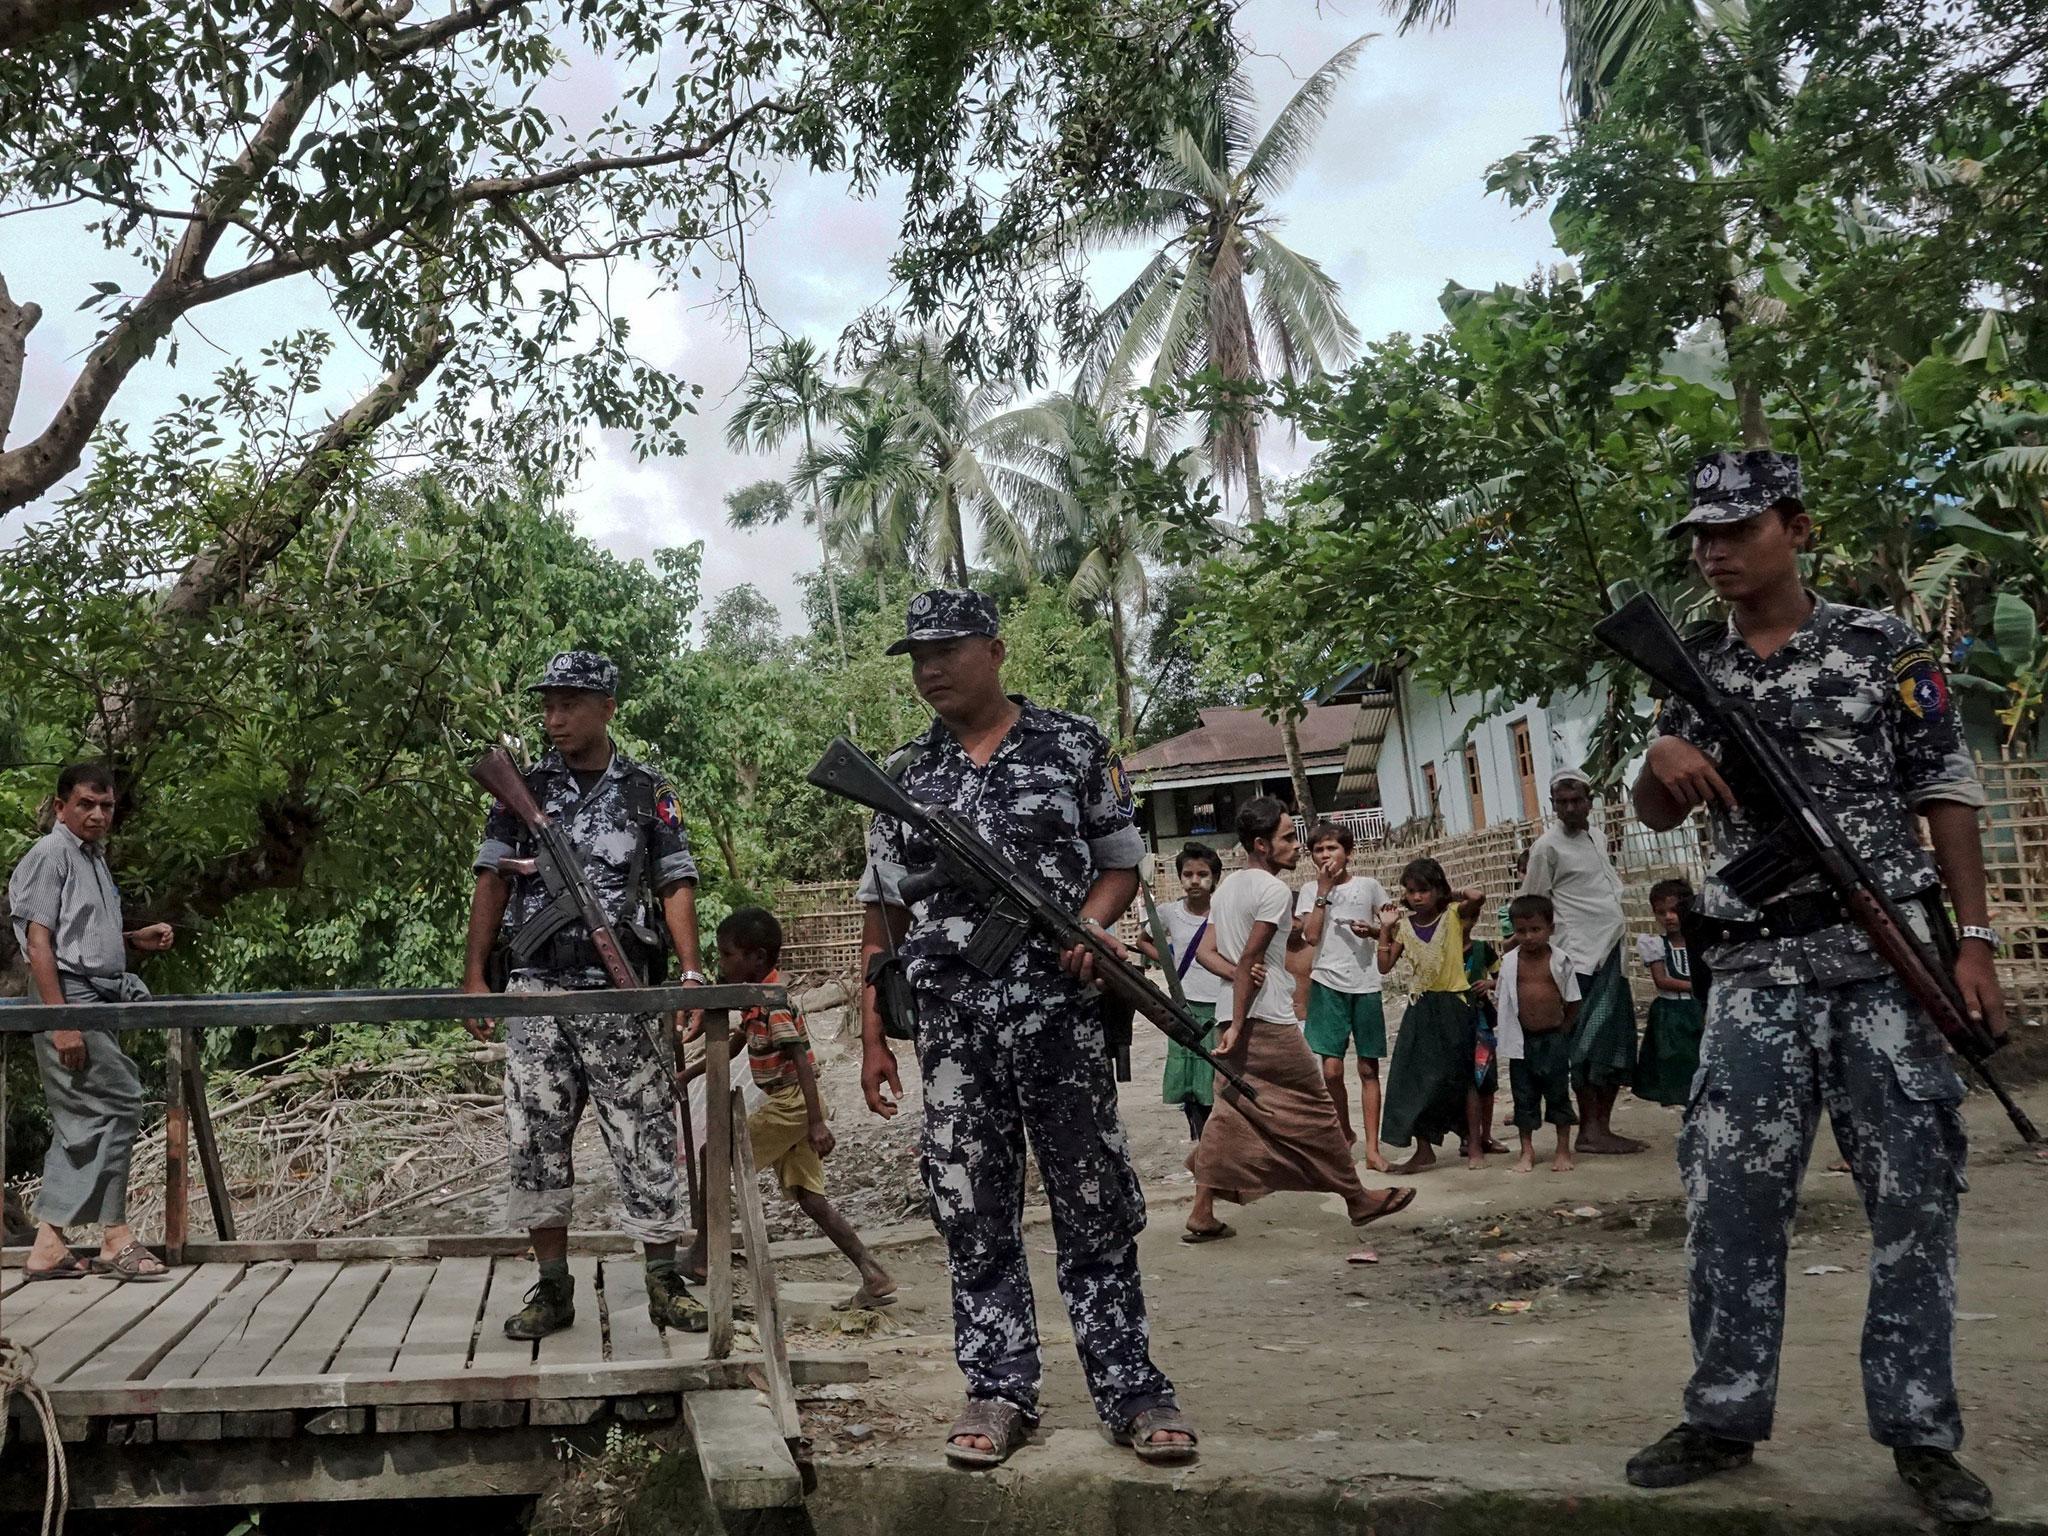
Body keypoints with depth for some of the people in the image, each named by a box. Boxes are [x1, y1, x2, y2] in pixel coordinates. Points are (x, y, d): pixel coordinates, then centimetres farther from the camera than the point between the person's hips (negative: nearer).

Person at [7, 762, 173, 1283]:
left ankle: (48, 1244, 12)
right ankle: (115, 1237, -4)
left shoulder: (94, 858, 19)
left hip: (99, 1000, 9)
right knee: (116, 1103, -10)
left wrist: (135, 939, 10)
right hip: (68, 997, -9)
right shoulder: (49, 855, -7)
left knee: (80, 1122, 8)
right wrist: (61, 1021, -19)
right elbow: (38, 942, -14)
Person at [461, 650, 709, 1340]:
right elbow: (493, 882, 7)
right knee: (535, 1140, 4)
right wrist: (475, 977, -1)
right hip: (537, 990, 2)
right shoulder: (524, 788, 7)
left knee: (645, 1137, 0)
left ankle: (663, 1282, 11)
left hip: (621, 991, -1)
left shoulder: (647, 792, 4)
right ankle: (552, 1289, 15)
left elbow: (676, 885, 1)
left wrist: (692, 972, -12)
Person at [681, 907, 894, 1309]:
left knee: (715, 1156, 1)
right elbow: (733, 1046, 27)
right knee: (810, 1198, 6)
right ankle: (875, 1279, 2)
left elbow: (802, 1059, -24)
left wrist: (817, 1123, -29)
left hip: (790, 1105, -9)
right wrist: (688, 1074, 22)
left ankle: (699, 1257, 9)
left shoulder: (772, 1002, -17)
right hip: (790, 1108, 9)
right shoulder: (756, 998, 12)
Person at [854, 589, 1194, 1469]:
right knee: (972, 1213, 6)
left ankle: (1130, 1389, 13)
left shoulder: (1073, 746, 5)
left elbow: (1120, 861, 8)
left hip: (1059, 1009, -2)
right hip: (949, 1025, 3)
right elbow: (882, 914, 13)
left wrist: (1090, 924, -13)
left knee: (1095, 1205, 3)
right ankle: (999, 1390, 18)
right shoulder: (904, 778, 12)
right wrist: (873, 1037, 8)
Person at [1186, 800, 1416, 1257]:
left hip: (1237, 1021, 8)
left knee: (1231, 1116, 10)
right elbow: (1249, 959, -19)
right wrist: (1238, 1026, -18)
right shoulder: (1274, 890, -13)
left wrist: (1244, 976, -3)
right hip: (1270, 1025, -8)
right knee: (1316, 1111, 5)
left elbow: (1207, 950, 10)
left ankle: (1202, 1215, 7)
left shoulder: (1228, 887, 13)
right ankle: (1359, 1200, 18)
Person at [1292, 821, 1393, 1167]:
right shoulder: (1310, 890, 5)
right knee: (1331, 1069, -5)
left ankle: (1372, 1148, 7)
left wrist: (1373, 931, -11)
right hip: (1328, 985, 0)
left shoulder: (1368, 886, 5)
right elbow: (1311, 936, -9)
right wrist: (1323, 890, -8)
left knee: (1368, 1068, 3)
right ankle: (1344, 1131, 20)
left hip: (1366, 986, 0)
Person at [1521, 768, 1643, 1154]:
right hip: (1583, 959, -8)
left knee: (1616, 1048, 8)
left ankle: (1601, 1127, 14)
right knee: (1590, 1047, -6)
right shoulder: (1547, 846, -9)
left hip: (1611, 954, 8)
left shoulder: (1593, 835, 15)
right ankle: (1590, 1129, -1)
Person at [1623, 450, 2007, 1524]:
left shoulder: (1882, 646, 2)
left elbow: (1948, 797, 2)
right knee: (1731, 1194, 1)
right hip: (1756, 969, 2)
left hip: (1886, 954, -2)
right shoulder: (1694, 668, 10)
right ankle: (1726, 1417, 13)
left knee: (1913, 1194, 2)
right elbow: (1656, 816, 11)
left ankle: (1920, 1433, 14)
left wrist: (1974, 940, -6)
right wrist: (1660, 762, -12)